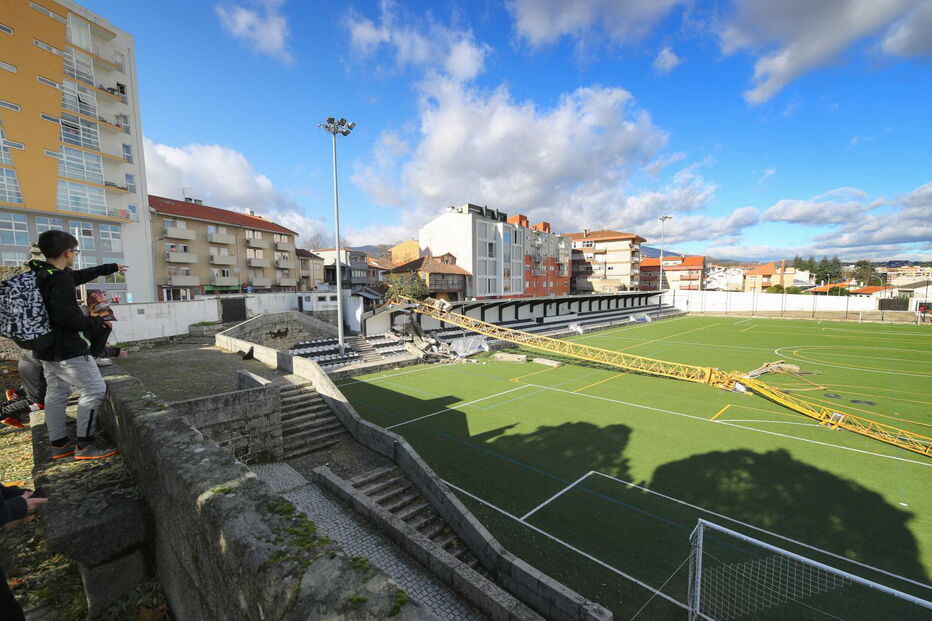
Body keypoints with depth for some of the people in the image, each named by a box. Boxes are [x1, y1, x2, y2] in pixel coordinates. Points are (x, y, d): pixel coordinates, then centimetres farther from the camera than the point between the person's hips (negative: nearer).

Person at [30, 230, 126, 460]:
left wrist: (112, 267, 37)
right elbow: (67, 316, -27)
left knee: (56, 393, 15)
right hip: (67, 349, -10)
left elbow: (82, 275, 25)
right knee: (95, 390, -5)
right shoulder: (61, 279, -21)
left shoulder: (41, 274, 10)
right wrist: (96, 323, -12)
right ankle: (84, 445, 0)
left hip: (47, 348, 10)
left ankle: (59, 445, 24)